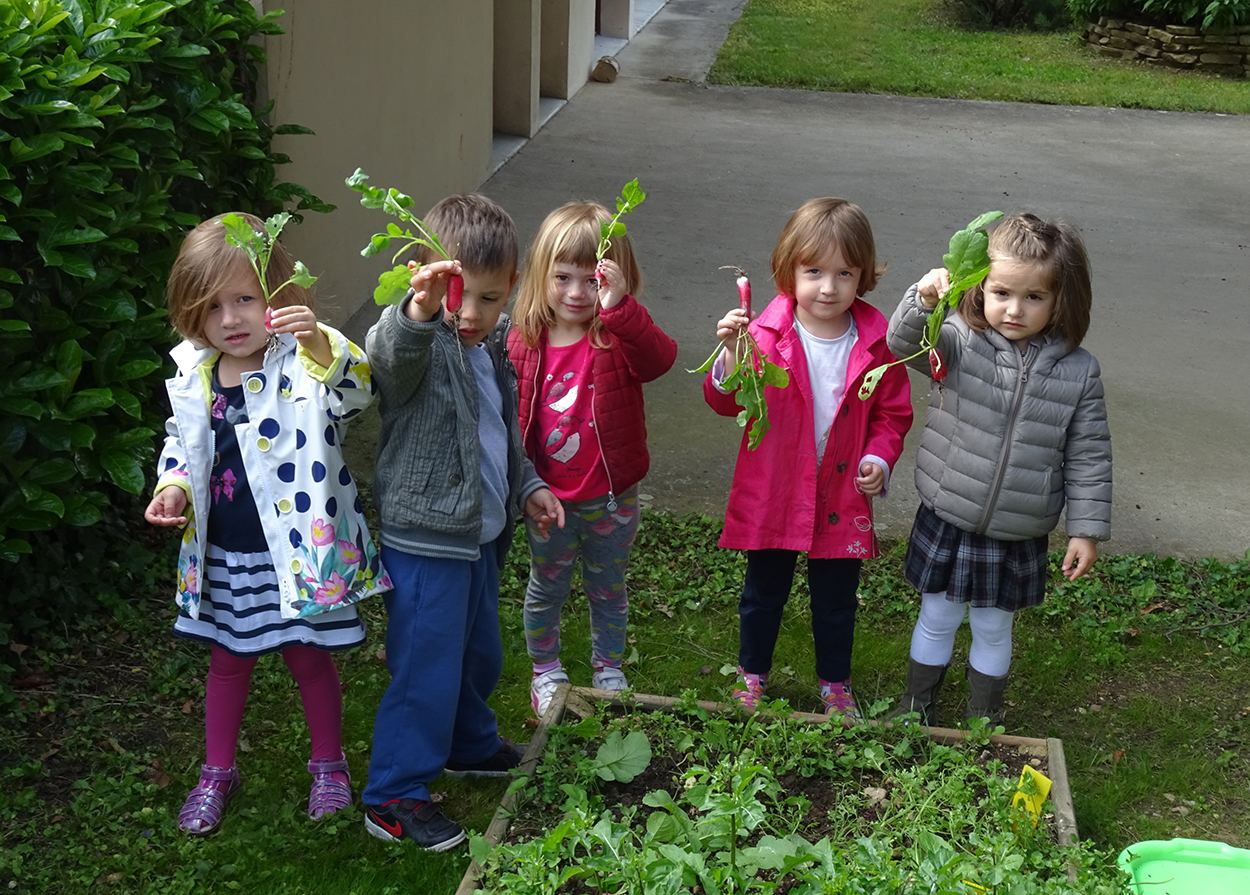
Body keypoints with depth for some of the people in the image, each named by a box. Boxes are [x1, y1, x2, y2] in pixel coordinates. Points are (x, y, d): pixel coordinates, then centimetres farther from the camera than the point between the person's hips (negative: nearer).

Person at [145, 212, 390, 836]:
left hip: (295, 550, -4)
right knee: (228, 661, 20)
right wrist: (173, 488, -4)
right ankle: (217, 772, 38)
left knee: (310, 659, 14)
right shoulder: (193, 374, -1)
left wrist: (320, 346, -57)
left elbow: (353, 392, -39)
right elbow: (181, 443, 15)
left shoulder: (304, 361, -17)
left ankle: (328, 763, 36)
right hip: (223, 555, 4)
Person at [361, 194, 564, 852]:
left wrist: (527, 487, 15)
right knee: (426, 668, -2)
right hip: (426, 540, -8)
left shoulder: (492, 346, 7)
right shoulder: (419, 346, -20)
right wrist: (418, 311, -65)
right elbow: (389, 353, -47)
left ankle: (470, 743, 48)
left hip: (480, 532, 9)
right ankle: (393, 796, 11)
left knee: (479, 652, 24)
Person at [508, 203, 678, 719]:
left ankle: (608, 669, 41)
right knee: (547, 587, 19)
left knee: (609, 589, 19)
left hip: (611, 497, -1)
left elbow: (659, 358, -39)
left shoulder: (620, 336, -15)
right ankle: (545, 670, 41)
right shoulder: (524, 342, -8)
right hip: (548, 497, 1)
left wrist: (618, 309, -52)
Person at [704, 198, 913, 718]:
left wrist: (879, 459, -13)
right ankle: (752, 674, 40)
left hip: (844, 497, 1)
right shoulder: (766, 335, -13)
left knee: (836, 599, 18)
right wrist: (732, 357, -35)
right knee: (764, 592, 18)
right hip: (773, 494, -1)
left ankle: (835, 684, 39)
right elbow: (726, 402, -17)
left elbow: (892, 413, 3)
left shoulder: (876, 343, -7)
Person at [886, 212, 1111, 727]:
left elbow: (1088, 456, -3)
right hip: (947, 523, 0)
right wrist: (924, 302, -48)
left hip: (1018, 536, 1)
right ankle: (916, 704, 39)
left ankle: (983, 718, 40)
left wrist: (1087, 529, -2)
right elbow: (904, 343, -29)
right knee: (937, 619, 17)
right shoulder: (960, 342, -12)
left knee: (993, 629, 18)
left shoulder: (1077, 371, -9)